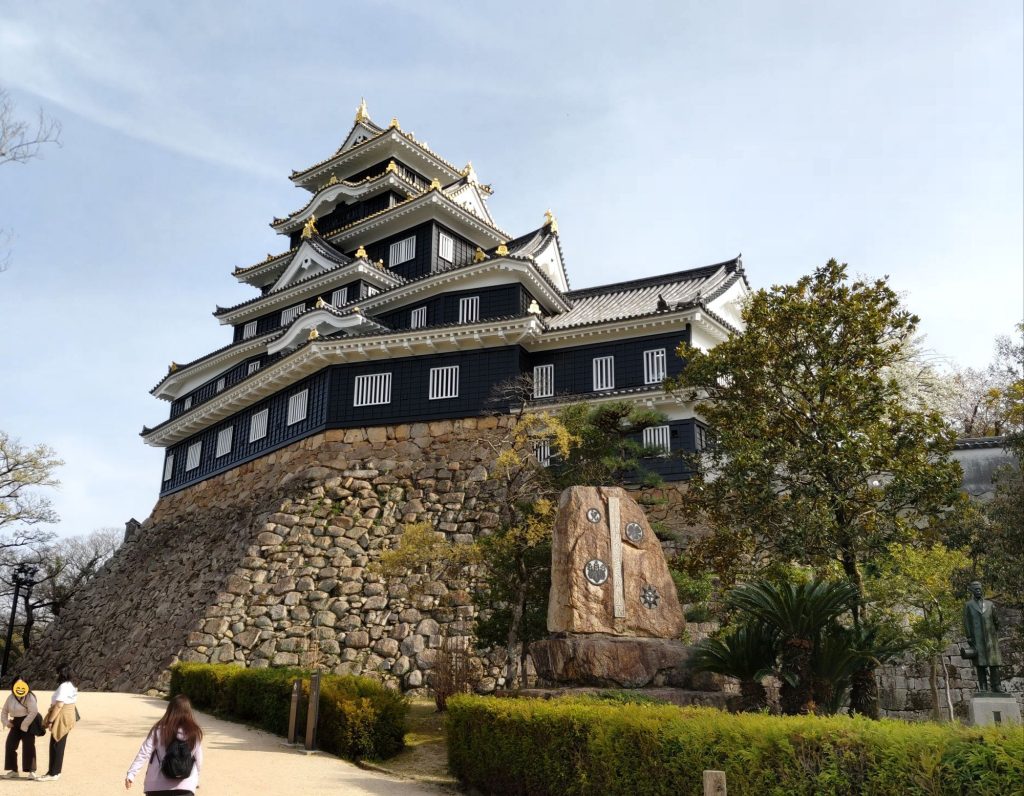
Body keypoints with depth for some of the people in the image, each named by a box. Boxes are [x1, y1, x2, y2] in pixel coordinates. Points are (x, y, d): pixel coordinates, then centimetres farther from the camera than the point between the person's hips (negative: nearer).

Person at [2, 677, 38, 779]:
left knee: (28, 747, -8)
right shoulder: (11, 697, 6)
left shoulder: (29, 697, -16)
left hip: (28, 724, -7)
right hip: (16, 723, 7)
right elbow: (4, 711, 18)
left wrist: (24, 724, -22)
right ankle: (13, 770, 17)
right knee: (10, 745, 4)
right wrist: (5, 721, 2)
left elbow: (33, 712, -23)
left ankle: (31, 771, -3)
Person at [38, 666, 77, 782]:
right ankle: (55, 771, 22)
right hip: (68, 716, 10)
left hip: (61, 718, -10)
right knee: (59, 746, 15)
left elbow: (59, 705, -24)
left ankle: (53, 773, 1)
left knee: (56, 746, -4)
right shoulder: (71, 686, 13)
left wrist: (50, 721, -21)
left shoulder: (63, 687, -18)